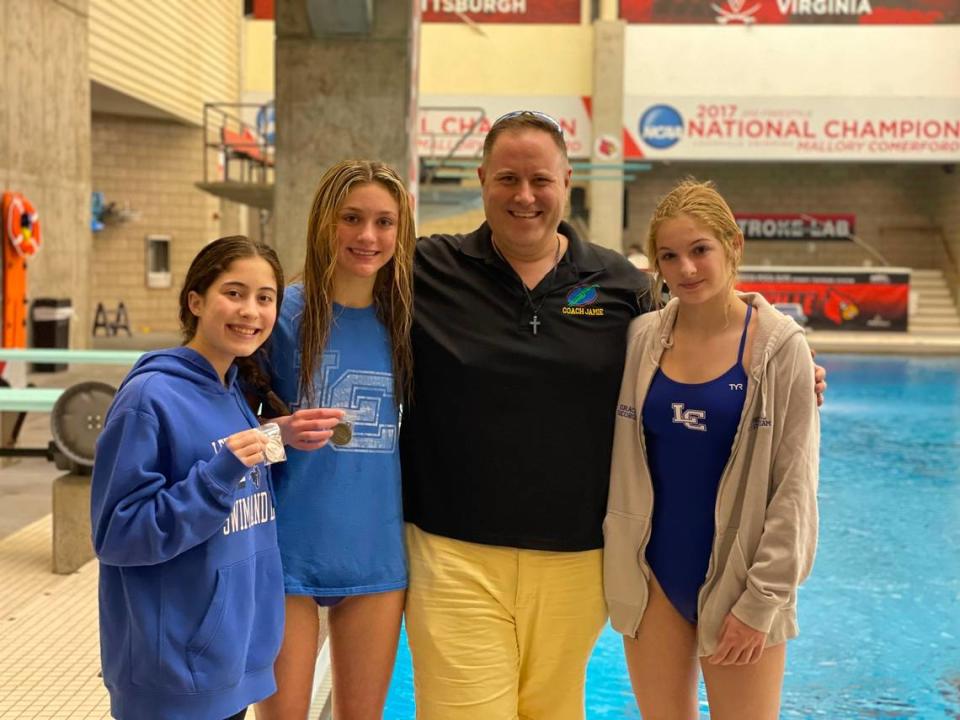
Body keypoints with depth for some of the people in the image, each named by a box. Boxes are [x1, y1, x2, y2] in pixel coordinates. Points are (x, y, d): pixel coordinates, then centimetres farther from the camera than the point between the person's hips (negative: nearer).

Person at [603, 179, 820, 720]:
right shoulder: (642, 339, 0)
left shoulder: (779, 346, -8)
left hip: (735, 576, -3)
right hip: (651, 574, 3)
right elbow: (620, 459, 7)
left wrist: (762, 601, -11)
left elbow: (795, 486, -8)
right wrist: (619, 567, 2)